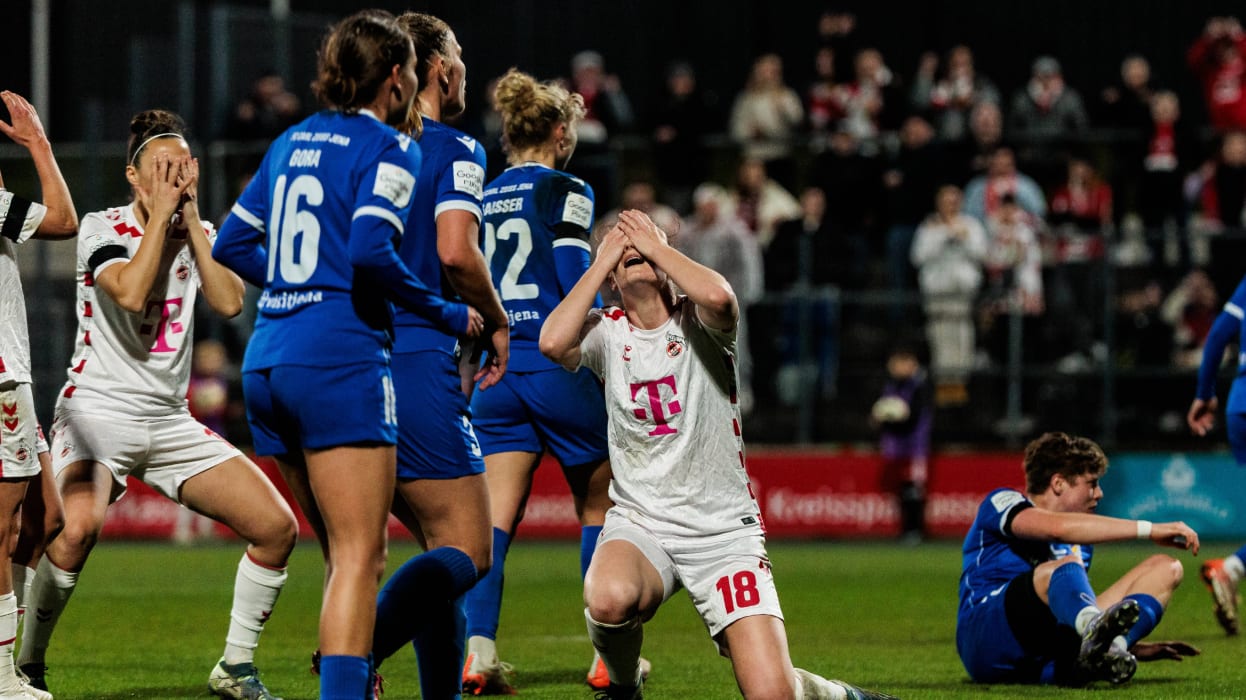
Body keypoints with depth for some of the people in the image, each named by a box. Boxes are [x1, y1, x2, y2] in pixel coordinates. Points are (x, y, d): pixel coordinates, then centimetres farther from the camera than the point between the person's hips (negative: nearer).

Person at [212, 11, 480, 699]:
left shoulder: (292, 142, 17)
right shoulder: (388, 148, -5)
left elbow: (231, 243, 19)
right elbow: (370, 252, -19)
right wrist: (445, 314, -8)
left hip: (267, 360, 8)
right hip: (339, 360, -8)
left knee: (348, 557, 15)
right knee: (358, 559, -9)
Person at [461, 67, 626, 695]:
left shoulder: (483, 196, 13)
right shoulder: (565, 190, -5)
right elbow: (574, 279, -12)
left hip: (499, 366, 5)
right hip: (558, 363, -5)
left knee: (495, 514, -1)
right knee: (598, 505, 10)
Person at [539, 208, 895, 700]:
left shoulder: (698, 322, -1)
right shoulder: (606, 332, 3)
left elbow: (716, 297, -27)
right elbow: (554, 342, -20)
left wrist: (657, 246, -11)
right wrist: (603, 259, -9)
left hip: (724, 532, -1)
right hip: (640, 525, 1)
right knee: (609, 600, -37)